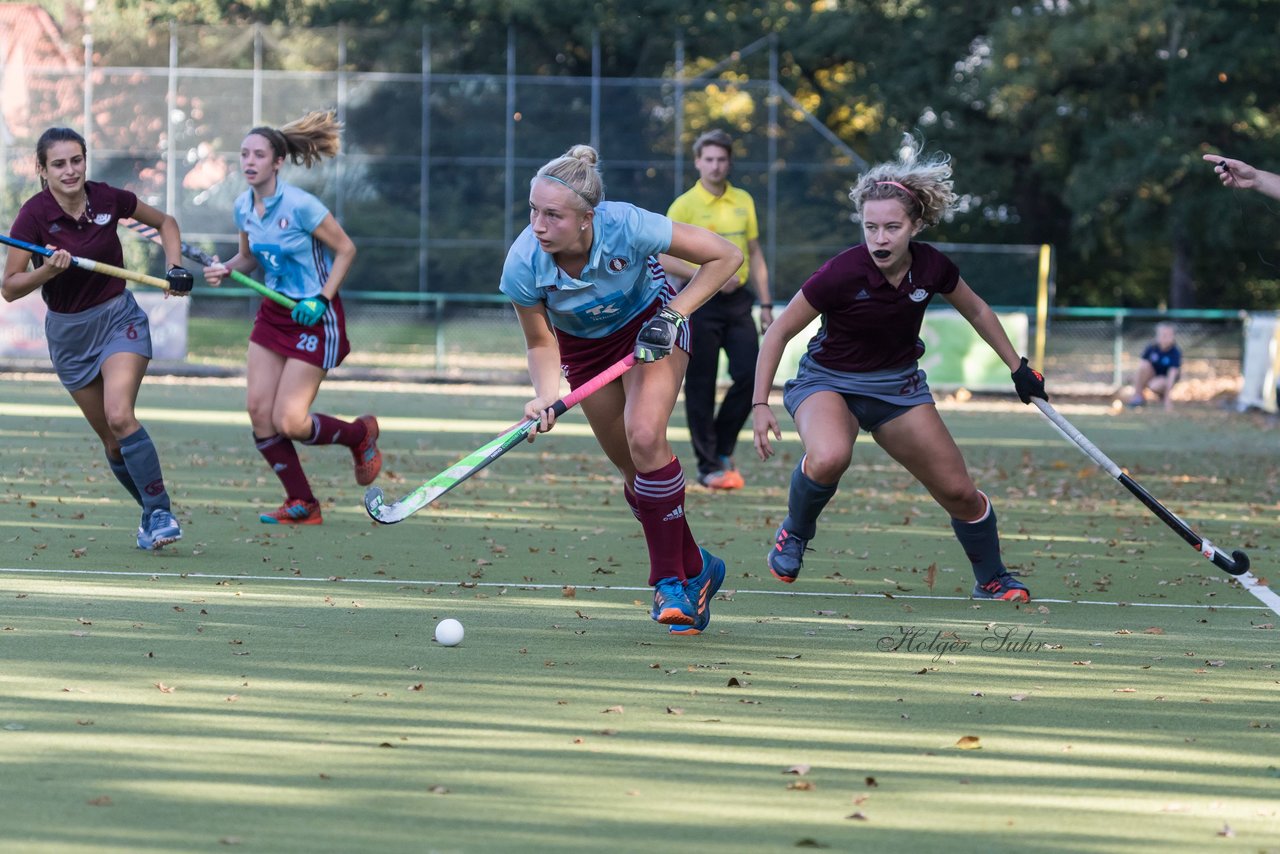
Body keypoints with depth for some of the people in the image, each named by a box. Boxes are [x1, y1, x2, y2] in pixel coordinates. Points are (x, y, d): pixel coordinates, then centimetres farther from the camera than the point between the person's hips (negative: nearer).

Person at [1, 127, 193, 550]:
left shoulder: (107, 198, -10)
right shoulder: (34, 214, -16)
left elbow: (164, 222, 9)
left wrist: (176, 268, -5)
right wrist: (49, 269, -33)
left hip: (120, 319, -1)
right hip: (68, 332, 1)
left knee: (119, 417, -23)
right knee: (111, 438, 5)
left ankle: (160, 513, -17)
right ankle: (155, 514, 23)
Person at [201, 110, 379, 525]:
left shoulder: (300, 206, -20)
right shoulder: (244, 206, 0)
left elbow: (346, 249, -12)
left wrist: (321, 300, -19)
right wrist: (226, 269, -6)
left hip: (315, 318, -7)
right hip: (273, 315, 7)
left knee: (288, 422, -10)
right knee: (259, 411, -3)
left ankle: (360, 434, 20)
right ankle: (301, 504, 9)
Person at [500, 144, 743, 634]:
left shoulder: (628, 227, -36)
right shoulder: (523, 266, -30)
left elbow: (724, 256, -22)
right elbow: (541, 344, -12)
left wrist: (675, 314, -28)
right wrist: (545, 396, -31)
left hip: (651, 324, -3)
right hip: (583, 344, 3)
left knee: (645, 438, -25)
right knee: (634, 470, 2)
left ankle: (671, 579, -14)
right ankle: (696, 568, 24)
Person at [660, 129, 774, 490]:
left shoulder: (743, 201, 10)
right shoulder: (684, 206, -5)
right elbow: (664, 258, -9)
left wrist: (766, 303, 11)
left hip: (737, 300, 5)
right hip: (700, 303, -5)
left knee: (751, 375, -4)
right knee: (701, 386, -2)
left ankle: (723, 449, 14)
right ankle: (708, 467, 5)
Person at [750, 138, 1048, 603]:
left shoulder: (932, 267, -15)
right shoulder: (842, 274, -27)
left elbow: (976, 310, 8)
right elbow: (779, 330, -16)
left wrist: (1018, 367, 12)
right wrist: (760, 403, -20)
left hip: (899, 384, 4)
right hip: (830, 380, -4)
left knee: (959, 492, 1)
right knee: (828, 458, -36)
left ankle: (993, 580, 27)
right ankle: (795, 532, -5)